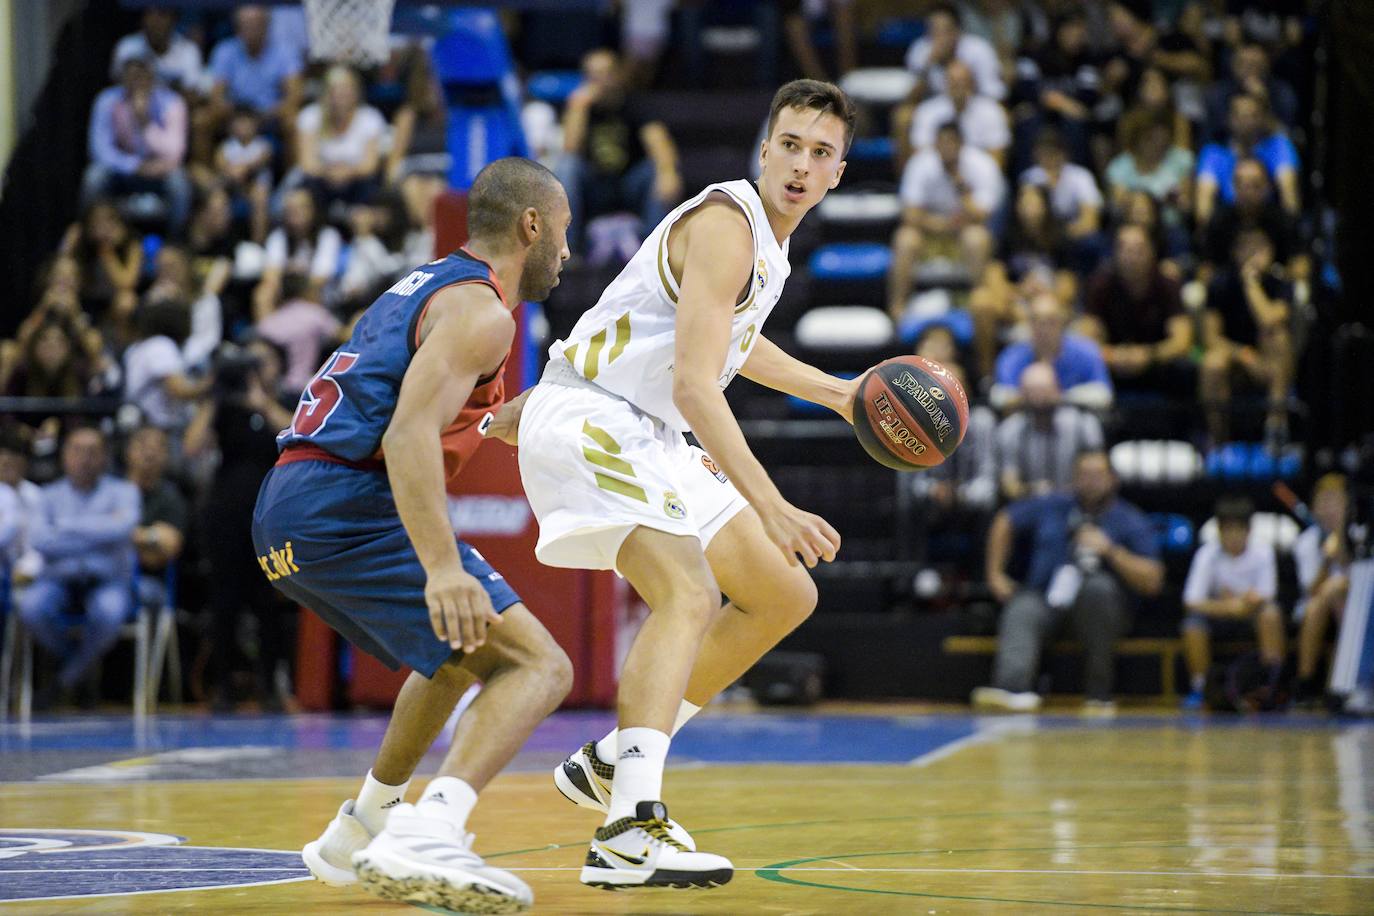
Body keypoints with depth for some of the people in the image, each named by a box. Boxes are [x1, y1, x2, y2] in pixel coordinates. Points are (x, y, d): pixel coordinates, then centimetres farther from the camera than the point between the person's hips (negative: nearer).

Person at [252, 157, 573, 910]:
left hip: (283, 517, 10)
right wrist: (442, 568, -30)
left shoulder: (424, 286, 24)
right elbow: (409, 435, -21)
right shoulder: (480, 309, -6)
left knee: (462, 651, 32)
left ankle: (361, 833, 35)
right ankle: (426, 839, -34)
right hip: (347, 508, -10)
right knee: (538, 666, -14)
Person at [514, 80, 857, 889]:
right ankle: (629, 834, -42)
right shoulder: (726, 225, -20)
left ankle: (611, 762, 16)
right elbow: (694, 383, -30)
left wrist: (837, 394, 33)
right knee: (690, 594, -30)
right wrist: (770, 508, -36)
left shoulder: (770, 236, 12)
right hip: (588, 420, -10)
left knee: (786, 598, 14)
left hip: (651, 438, 10)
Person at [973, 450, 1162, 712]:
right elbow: (1005, 522, 21)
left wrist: (1111, 551, -18)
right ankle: (1013, 688, -58)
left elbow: (1152, 582, -8)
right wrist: (995, 574, 15)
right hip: (1044, 600, 2)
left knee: (1098, 584, -35)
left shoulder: (1131, 522, 0)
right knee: (1021, 612, -30)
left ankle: (1099, 694, -27)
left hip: (1101, 606, -2)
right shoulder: (1052, 507, 9)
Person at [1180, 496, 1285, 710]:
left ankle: (1274, 687, -25)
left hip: (1251, 615, 0)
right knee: (1194, 621, -32)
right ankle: (1197, 689, -17)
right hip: (1218, 613, 0)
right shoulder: (1208, 554, -14)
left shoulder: (1262, 552, -11)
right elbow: (1192, 602, -21)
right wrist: (1228, 606, -37)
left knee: (1270, 613, -32)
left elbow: (1265, 598, -13)